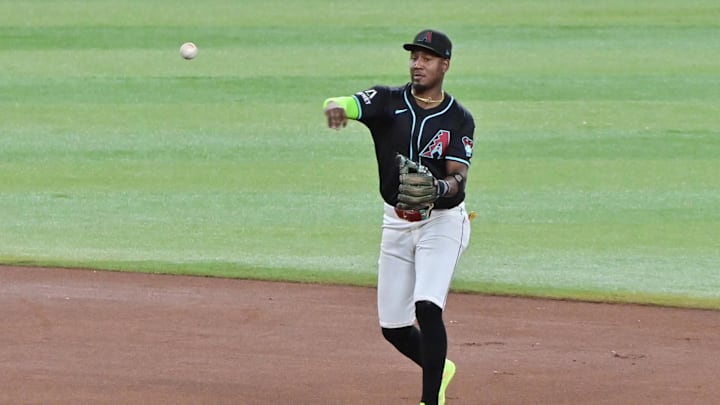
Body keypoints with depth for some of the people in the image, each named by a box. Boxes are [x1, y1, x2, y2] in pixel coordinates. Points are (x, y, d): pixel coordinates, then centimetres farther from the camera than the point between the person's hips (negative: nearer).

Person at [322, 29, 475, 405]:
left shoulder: (459, 120, -7)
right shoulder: (388, 101, -5)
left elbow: (458, 178, -15)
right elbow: (343, 104, -23)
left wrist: (437, 189, -38)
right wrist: (335, 106, -49)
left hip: (442, 222, -3)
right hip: (397, 222, 3)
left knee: (427, 307, -23)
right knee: (392, 326, 8)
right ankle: (438, 368, 37)